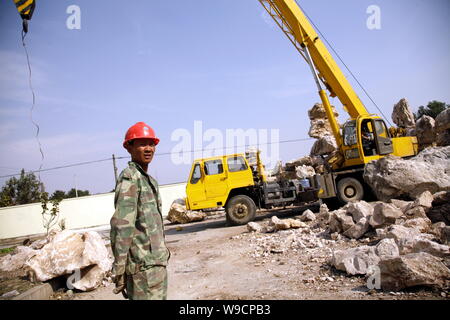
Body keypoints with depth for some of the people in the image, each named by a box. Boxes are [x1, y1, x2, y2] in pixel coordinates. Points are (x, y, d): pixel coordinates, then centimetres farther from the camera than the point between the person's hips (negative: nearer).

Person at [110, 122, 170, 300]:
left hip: (156, 263, 9)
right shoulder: (130, 177, -13)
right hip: (144, 266, -9)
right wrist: (119, 270, -20)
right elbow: (122, 226, -20)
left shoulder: (149, 180, 16)